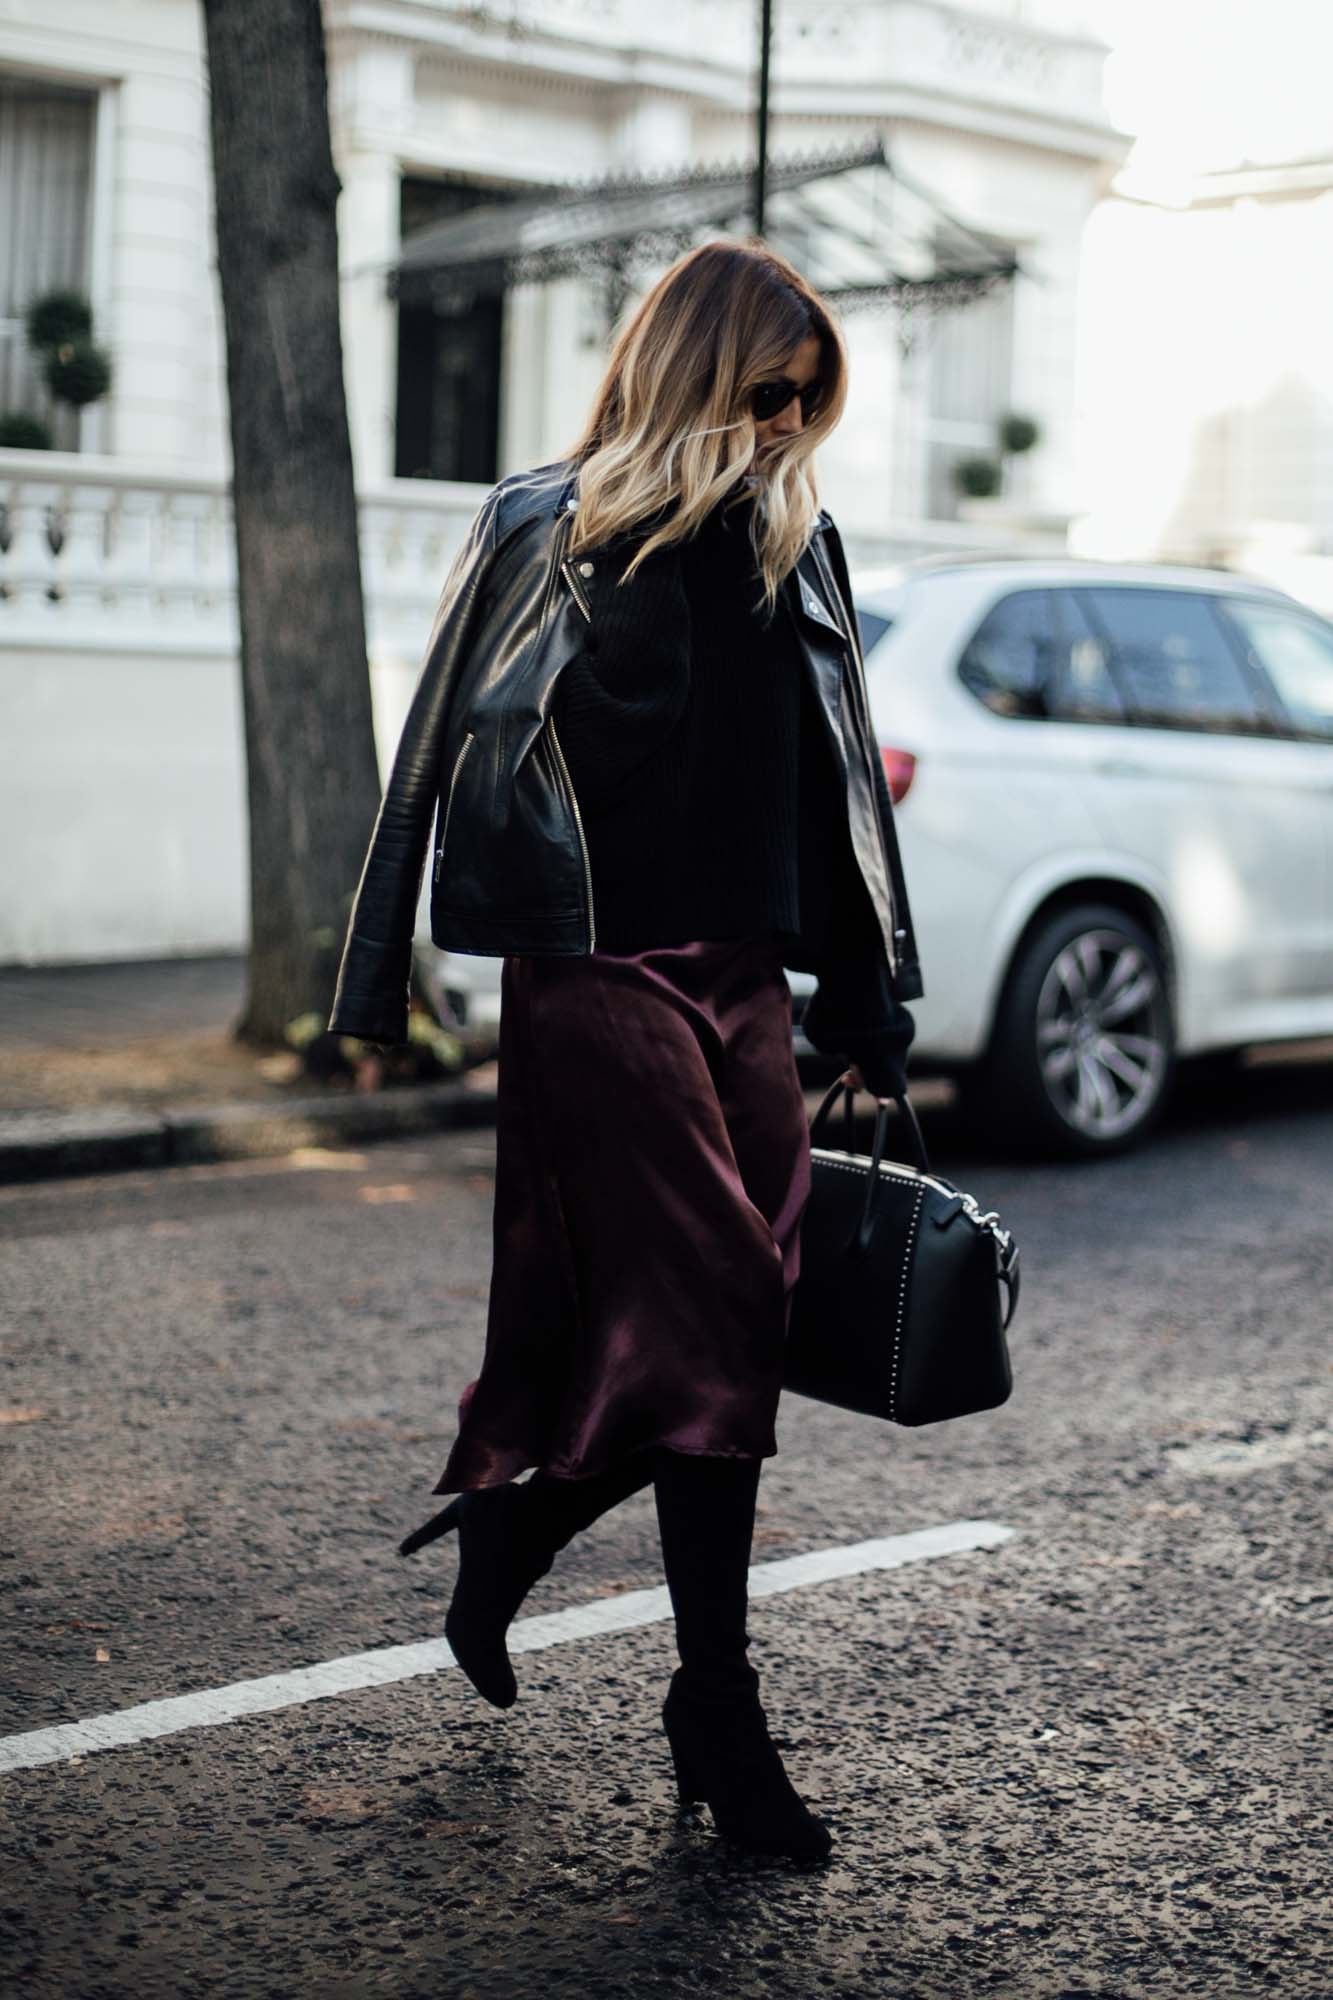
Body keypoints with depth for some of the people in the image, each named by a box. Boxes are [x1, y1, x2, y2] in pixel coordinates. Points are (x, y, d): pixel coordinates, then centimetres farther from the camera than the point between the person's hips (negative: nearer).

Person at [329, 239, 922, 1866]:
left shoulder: (796, 546, 15)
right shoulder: (548, 533, -1)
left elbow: (834, 781, 18)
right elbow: (461, 755, -1)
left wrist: (866, 999, 16)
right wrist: (388, 1001, -2)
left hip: (743, 979, 6)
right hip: (600, 978, -6)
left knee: (714, 1330, 5)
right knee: (704, 1315, -10)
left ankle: (496, 1546, 27)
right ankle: (719, 1710, -2)